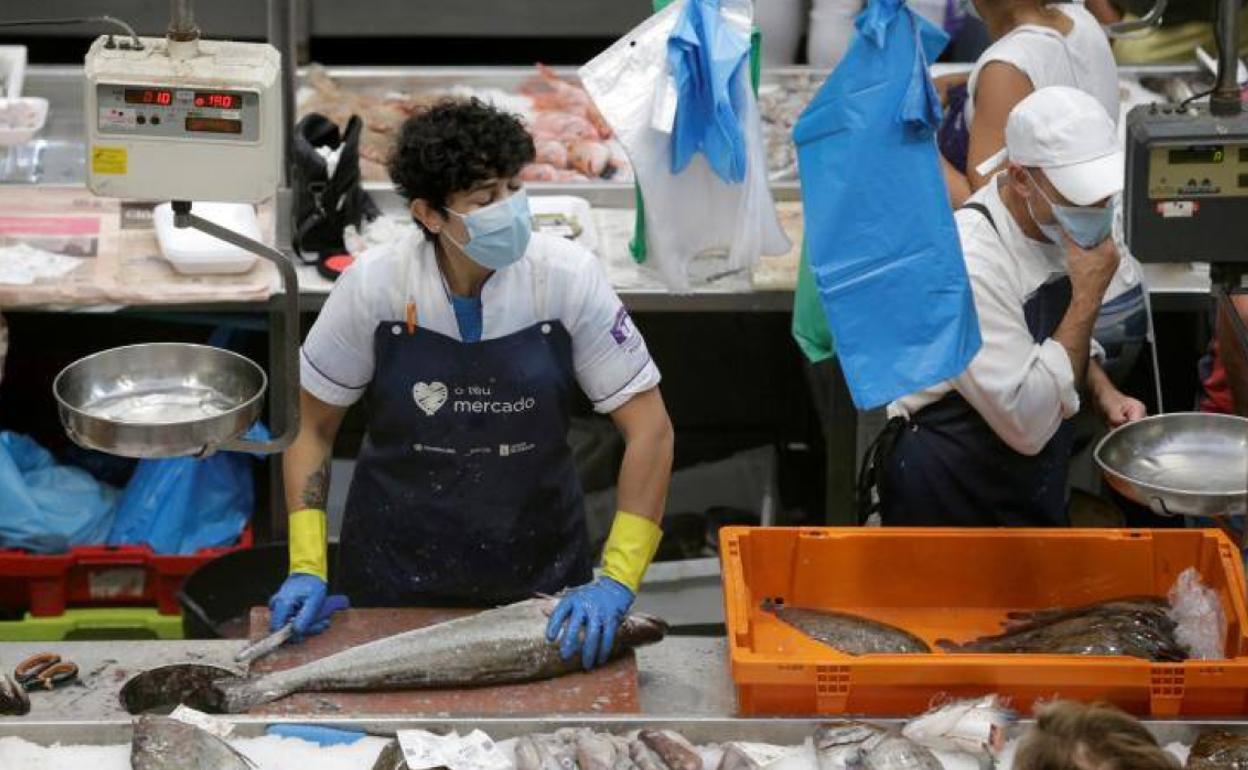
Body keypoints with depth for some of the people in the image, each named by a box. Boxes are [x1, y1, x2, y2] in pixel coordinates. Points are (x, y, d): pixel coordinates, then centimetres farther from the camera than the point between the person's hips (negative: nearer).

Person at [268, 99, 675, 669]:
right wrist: (307, 568, -10)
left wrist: (617, 581, -19)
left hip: (540, 579, 1)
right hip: (393, 576, 0)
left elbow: (650, 430, -11)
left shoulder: (568, 276, -15)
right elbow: (310, 426, -1)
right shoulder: (374, 284, -14)